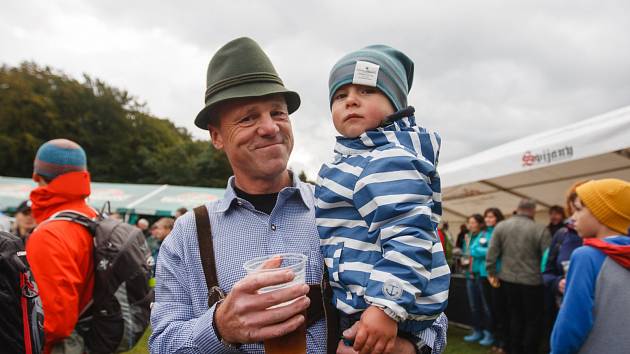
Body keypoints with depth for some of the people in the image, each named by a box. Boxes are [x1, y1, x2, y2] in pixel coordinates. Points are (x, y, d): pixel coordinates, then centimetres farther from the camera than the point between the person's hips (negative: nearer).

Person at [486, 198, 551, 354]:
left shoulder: (500, 226, 0)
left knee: (515, 316, 19)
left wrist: (491, 273, 10)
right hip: (532, 281, -4)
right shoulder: (540, 229, -12)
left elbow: (491, 253, 0)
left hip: (509, 280, 4)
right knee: (533, 320, 11)